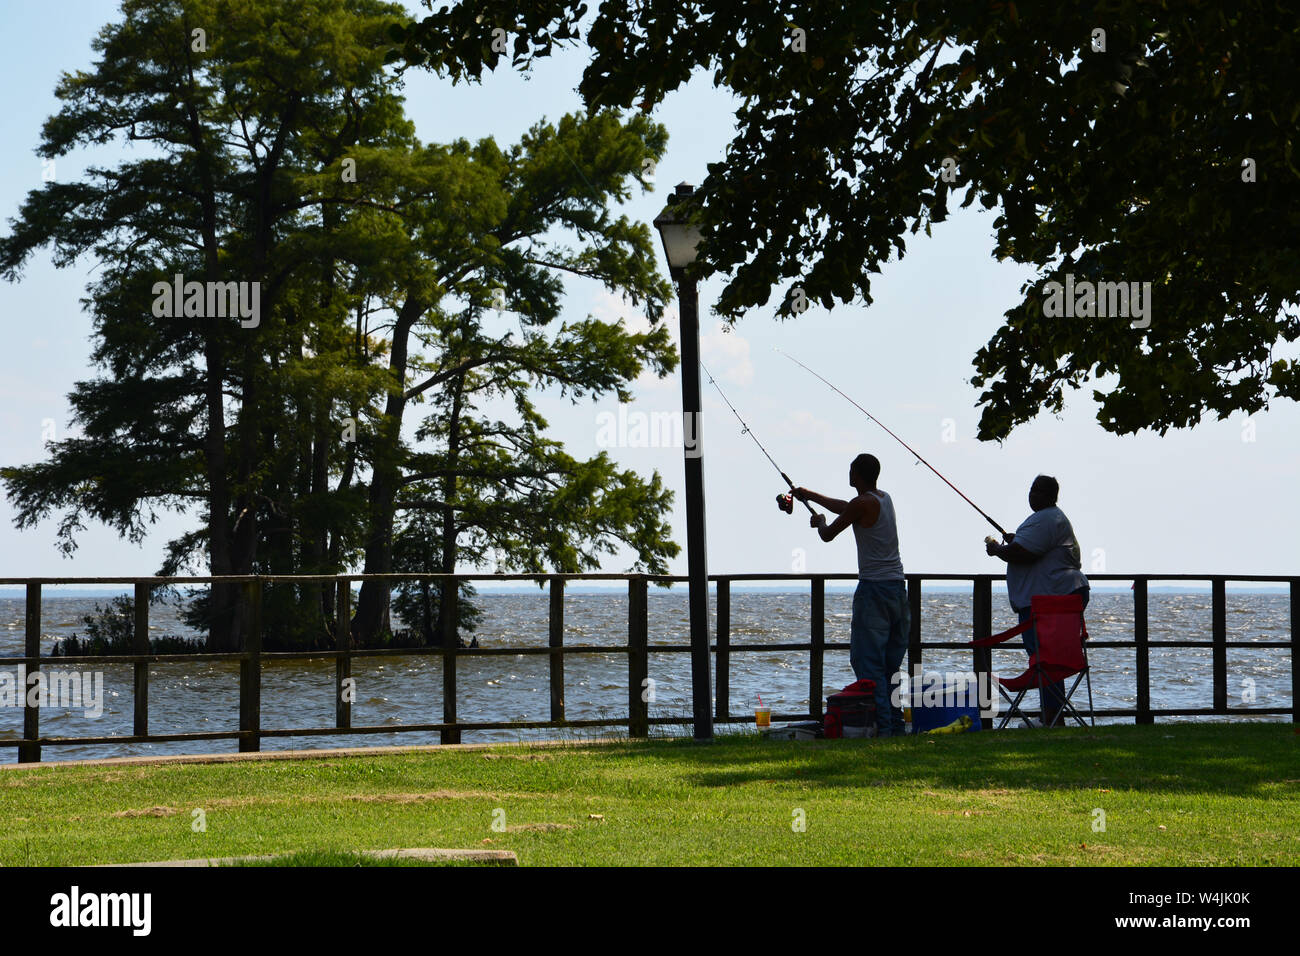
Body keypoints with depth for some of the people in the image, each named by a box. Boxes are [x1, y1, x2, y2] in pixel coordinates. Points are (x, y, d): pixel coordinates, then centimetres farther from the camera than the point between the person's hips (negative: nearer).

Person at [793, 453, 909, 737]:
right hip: (898, 586, 8)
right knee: (893, 663, 12)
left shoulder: (862, 504, -11)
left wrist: (820, 522, 21)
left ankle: (882, 726, -14)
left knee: (868, 662, -7)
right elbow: (845, 508, 32)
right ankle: (897, 725, 10)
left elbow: (828, 535, -2)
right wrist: (810, 495, 44)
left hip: (873, 587, -8)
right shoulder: (884, 499, 15)